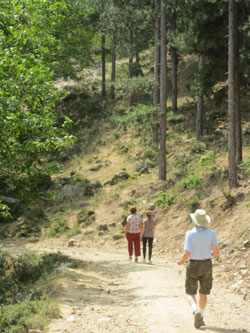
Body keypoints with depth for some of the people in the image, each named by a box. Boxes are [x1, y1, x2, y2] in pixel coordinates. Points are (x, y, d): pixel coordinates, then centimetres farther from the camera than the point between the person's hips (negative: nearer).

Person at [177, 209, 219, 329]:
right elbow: (216, 251, -12)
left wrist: (181, 261, 3)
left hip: (193, 266, -3)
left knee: (190, 293, 7)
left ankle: (196, 311, -22)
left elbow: (187, 253, -18)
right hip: (207, 265, 3)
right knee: (203, 293, 20)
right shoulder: (211, 233, -7)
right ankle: (200, 319, 19)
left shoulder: (190, 233, -14)